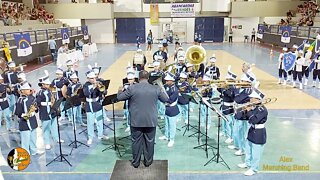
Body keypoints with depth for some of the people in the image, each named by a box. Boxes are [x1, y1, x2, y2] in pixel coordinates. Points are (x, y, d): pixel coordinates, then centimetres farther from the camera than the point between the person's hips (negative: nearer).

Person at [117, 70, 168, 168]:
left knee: (136, 141, 12)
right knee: (149, 141, 14)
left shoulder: (132, 88, -11)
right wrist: (162, 91, 26)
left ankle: (135, 162, 24)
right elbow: (166, 99, 7)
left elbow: (119, 97, -1)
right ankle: (148, 161, 26)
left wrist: (120, 90, 20)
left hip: (136, 121, -1)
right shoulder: (156, 89, -6)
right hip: (151, 121, 1)